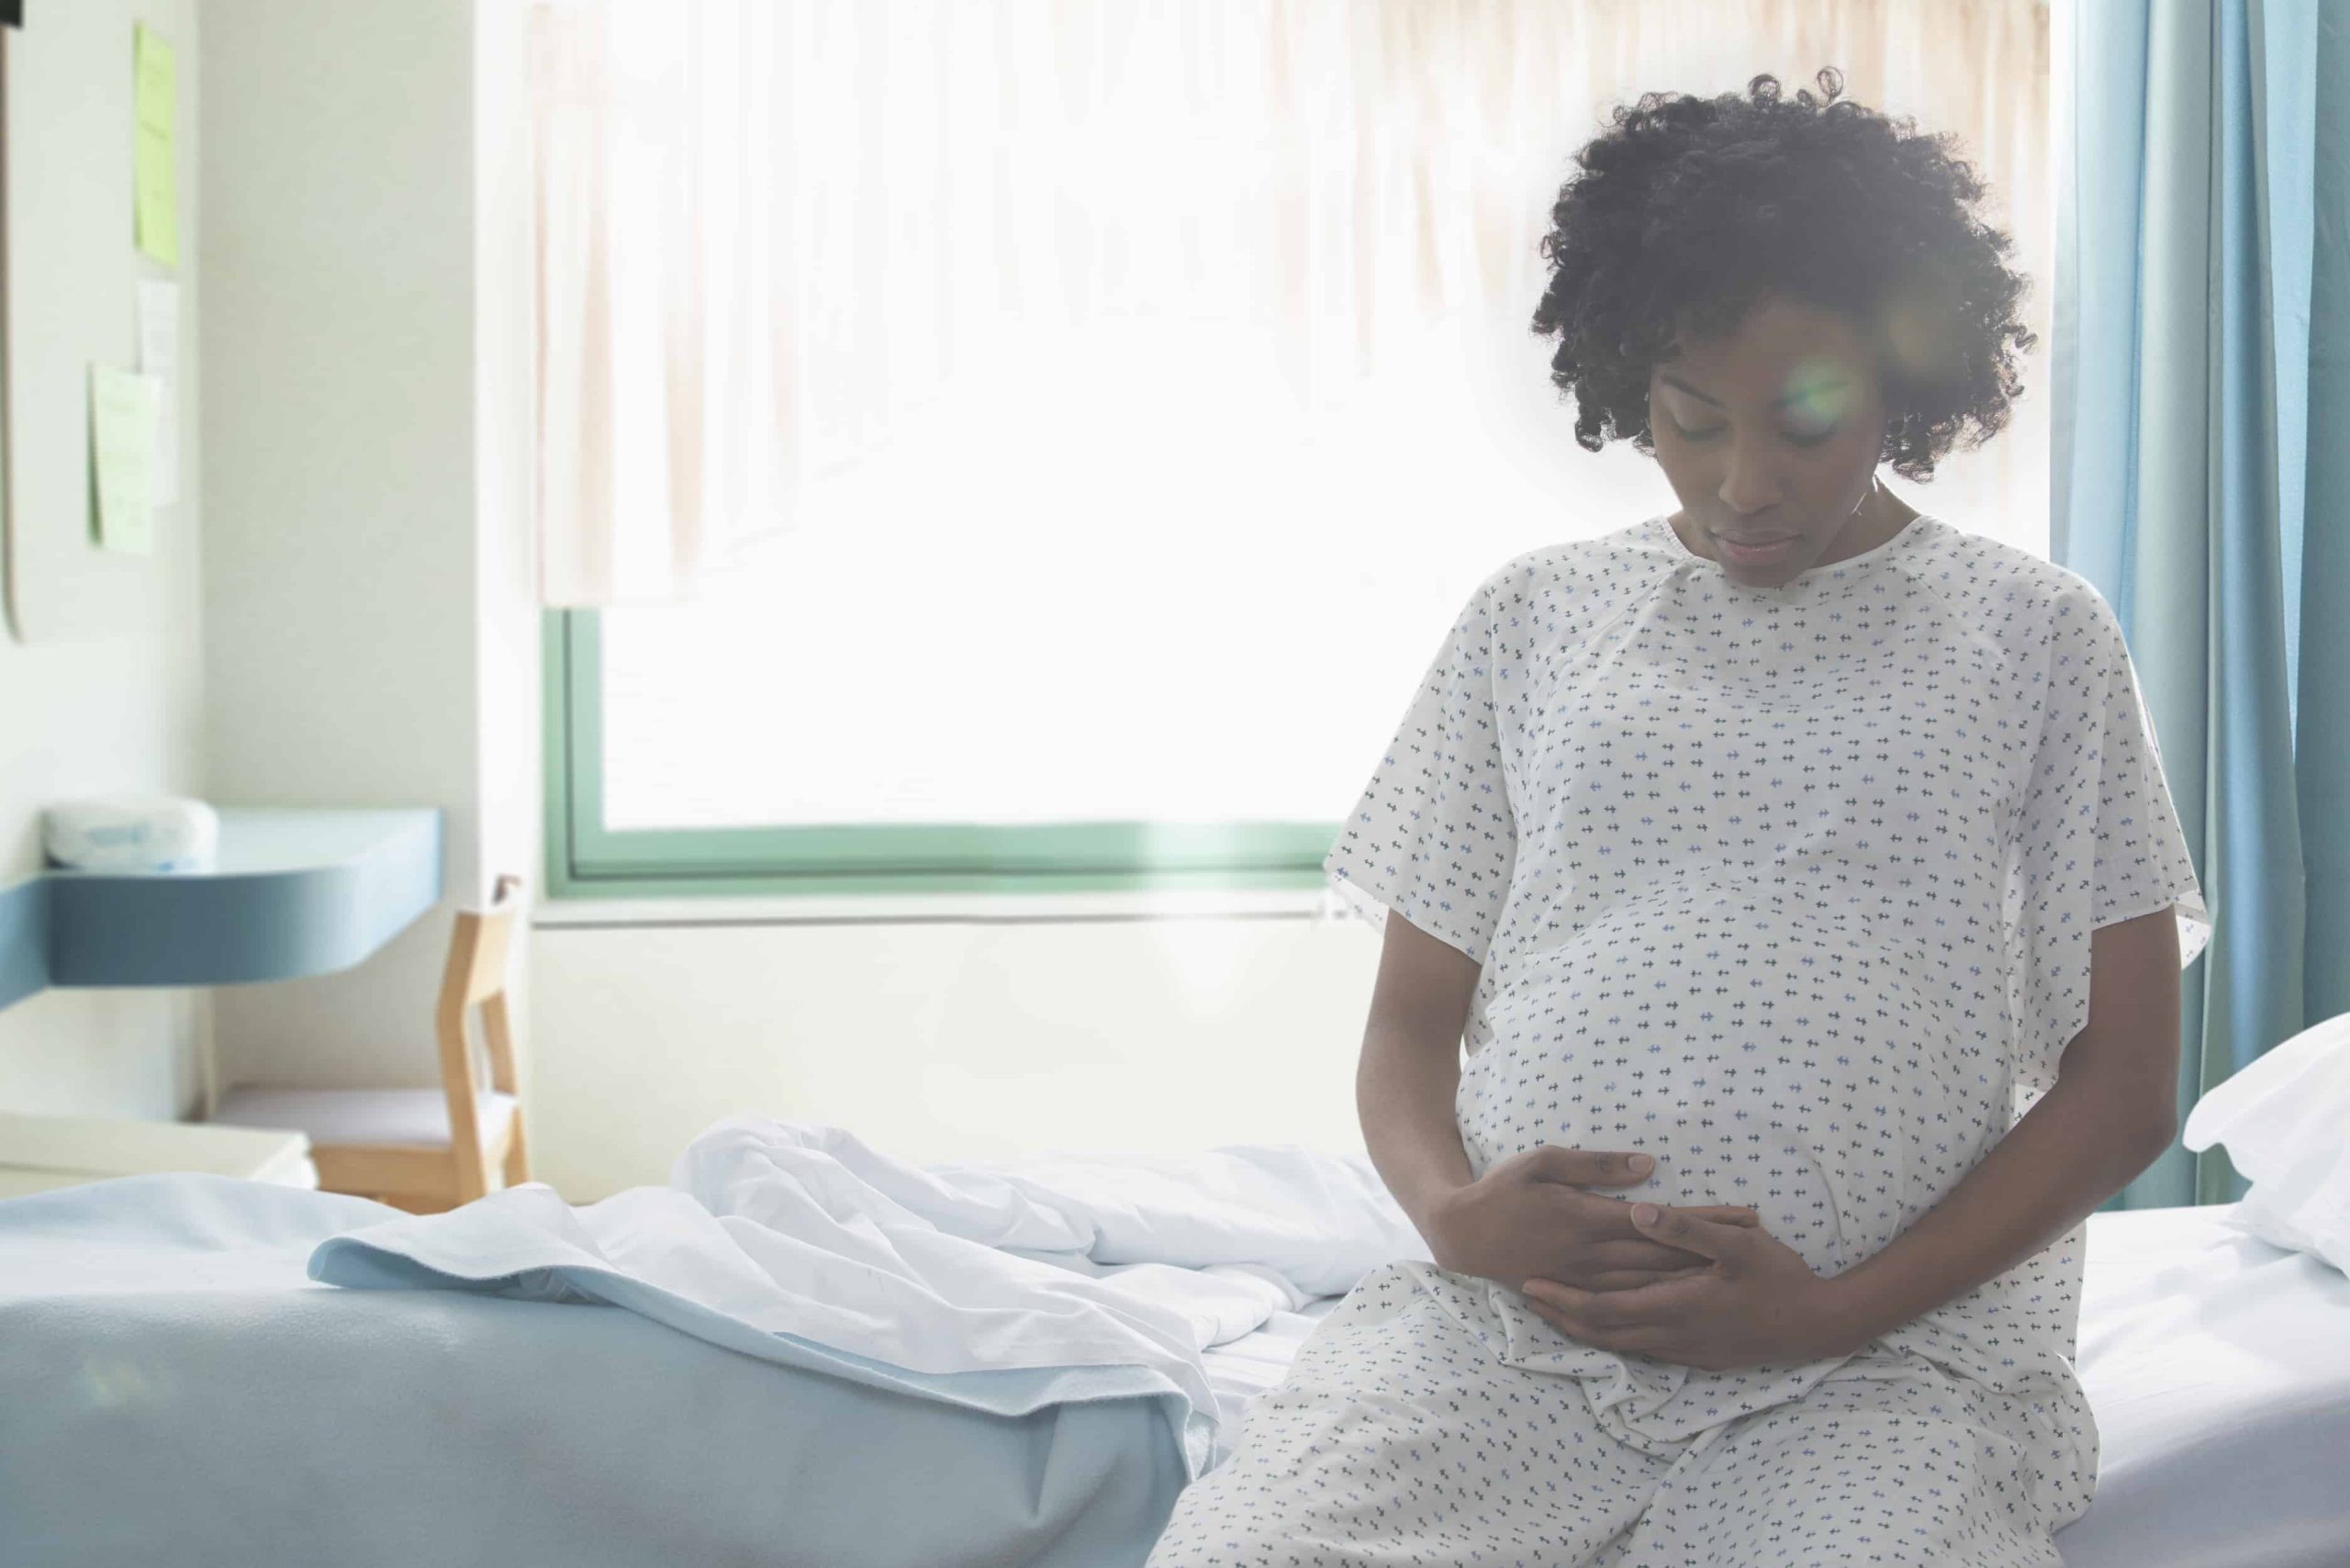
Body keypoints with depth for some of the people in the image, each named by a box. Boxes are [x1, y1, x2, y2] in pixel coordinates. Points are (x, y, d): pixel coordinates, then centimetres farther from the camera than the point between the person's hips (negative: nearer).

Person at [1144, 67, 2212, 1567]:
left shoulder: (2036, 634, 8)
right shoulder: (1532, 616, 14)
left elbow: (2123, 1080, 6)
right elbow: (1413, 1014, 16)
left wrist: (1840, 1310, -7)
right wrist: (1450, 1207, -7)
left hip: (1885, 1351, -1)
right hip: (1498, 1323, 2)